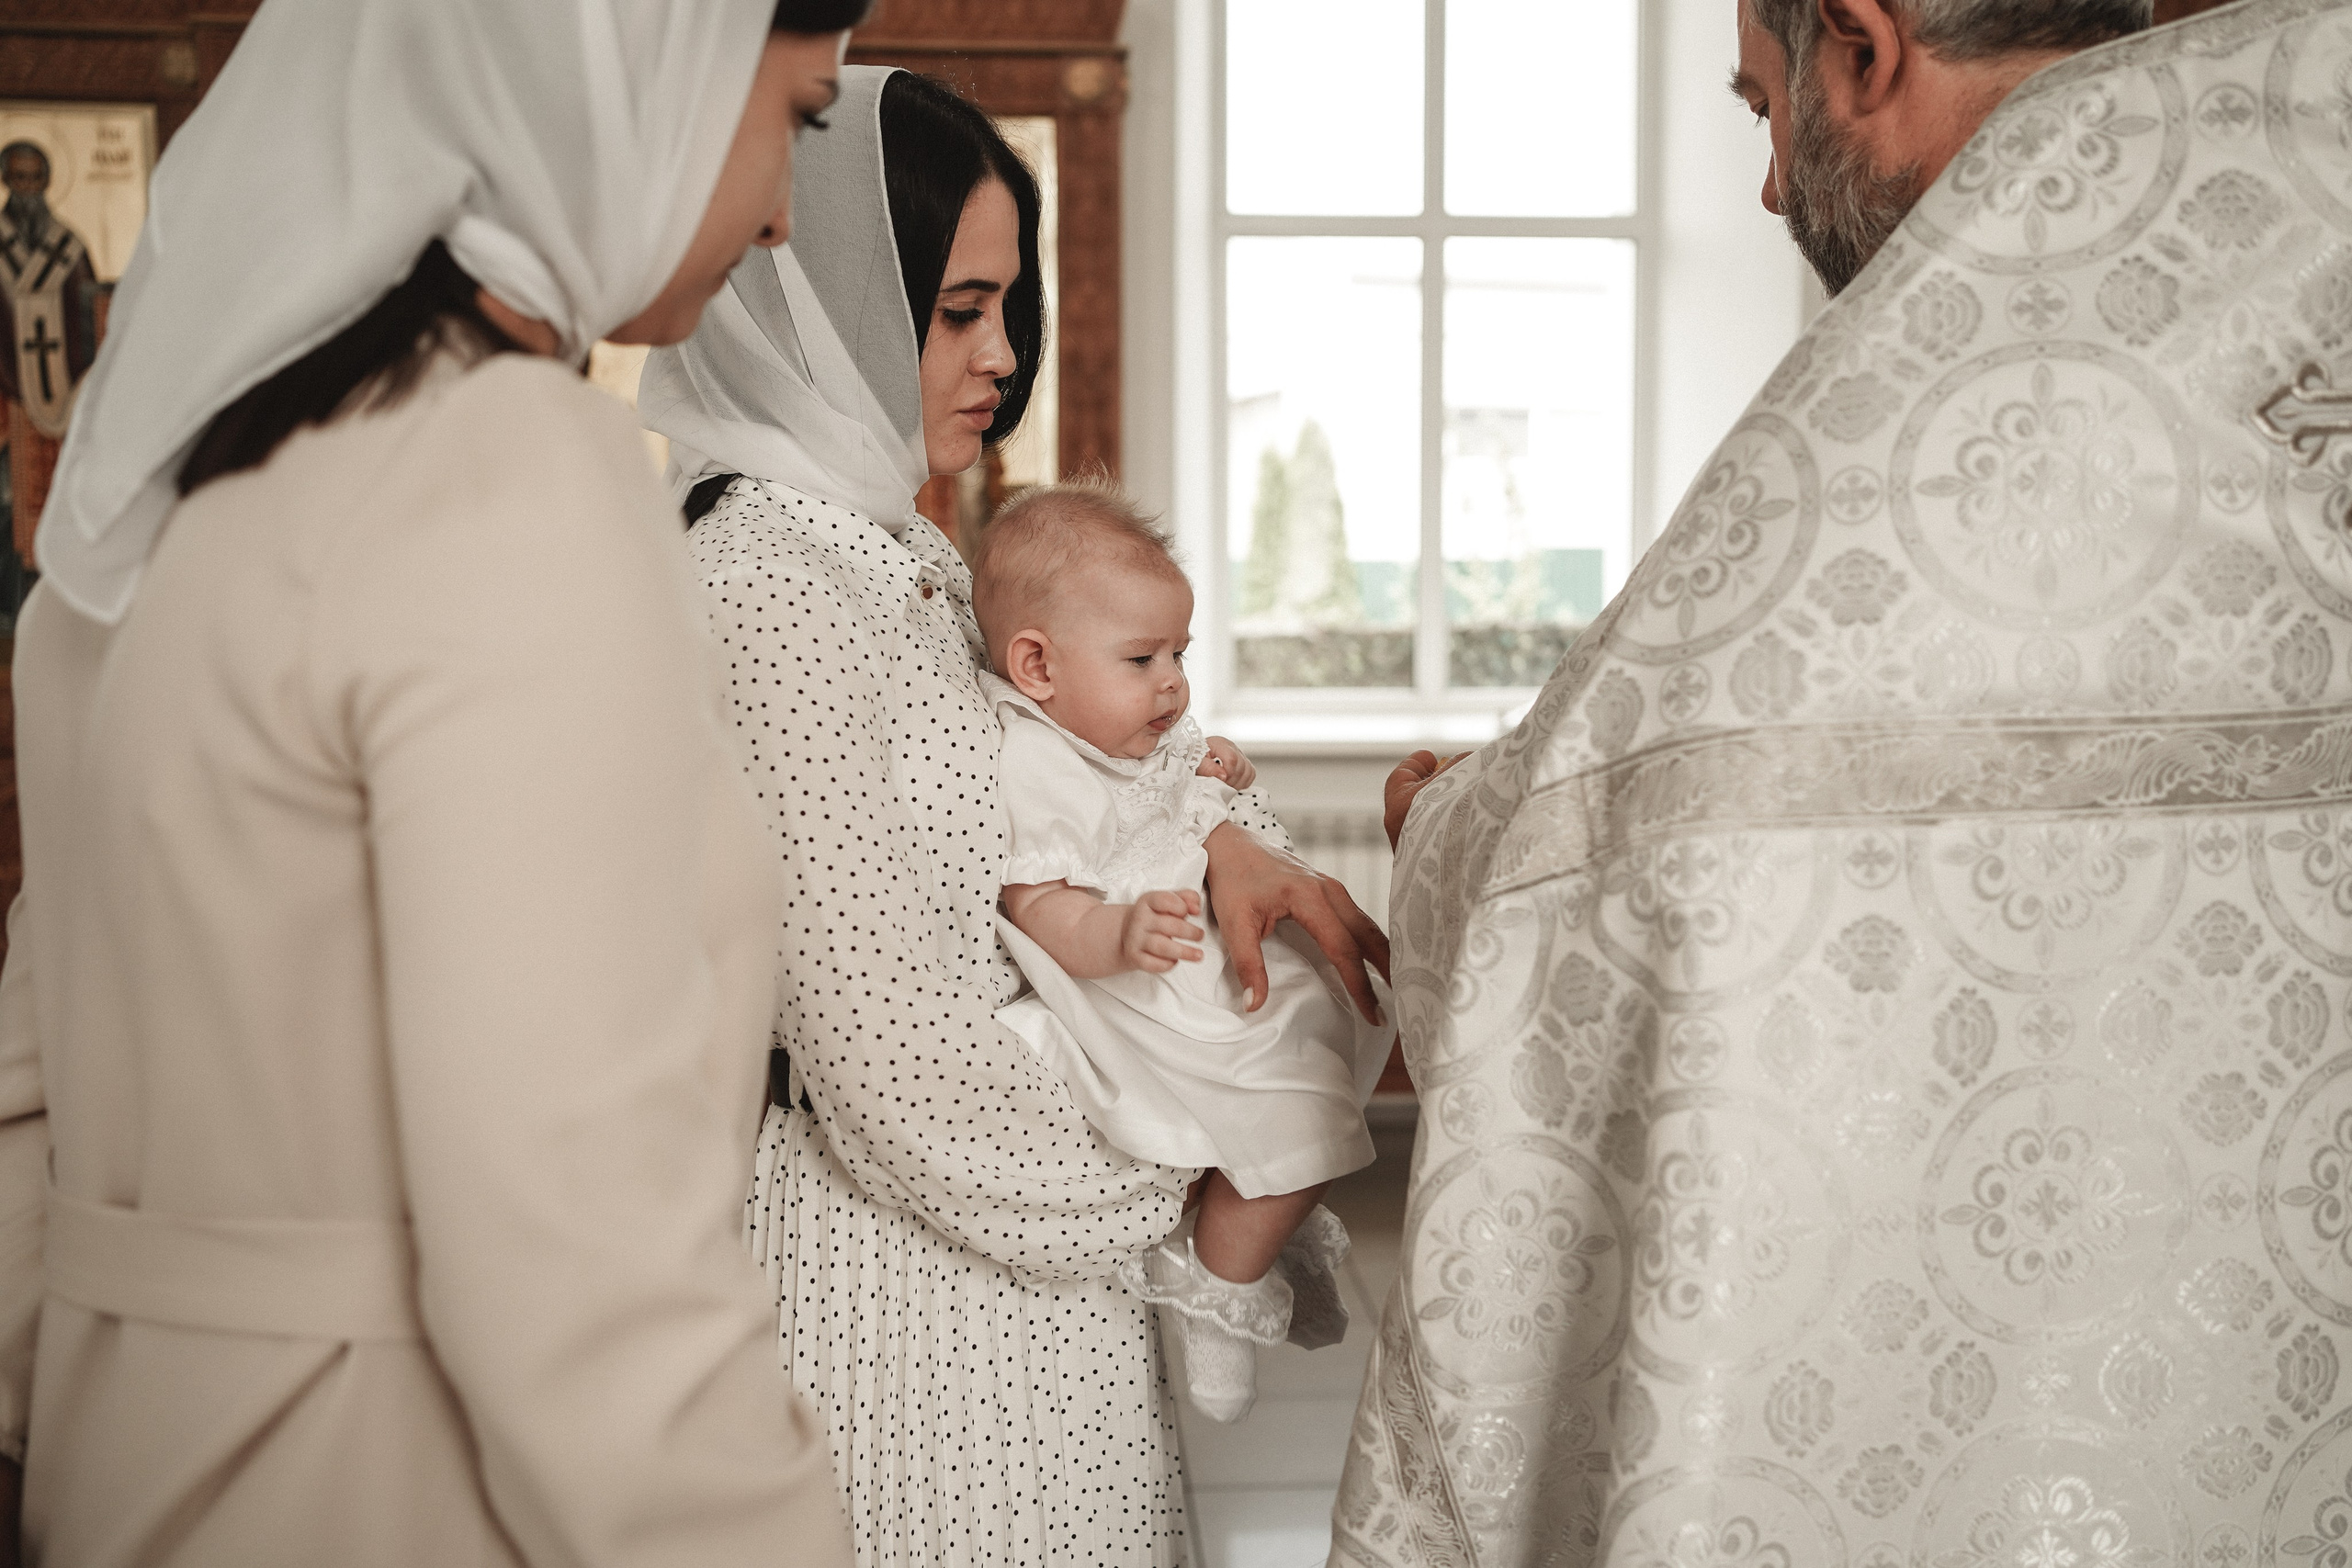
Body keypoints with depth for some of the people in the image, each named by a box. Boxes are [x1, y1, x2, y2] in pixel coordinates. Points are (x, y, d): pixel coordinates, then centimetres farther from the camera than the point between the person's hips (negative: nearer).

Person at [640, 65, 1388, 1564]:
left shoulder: (901, 557, 9)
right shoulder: (767, 587, -22)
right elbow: (888, 1049, -24)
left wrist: (1218, 846, -2)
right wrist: (1164, 1196, -10)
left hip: (992, 1174, 9)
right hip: (897, 1252, -9)